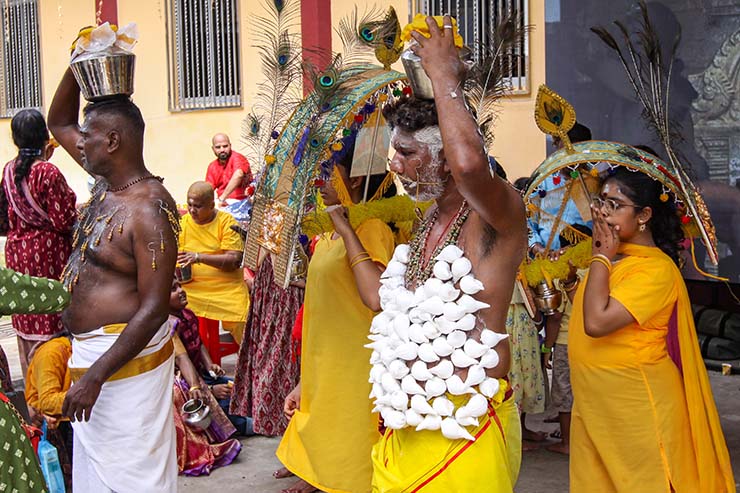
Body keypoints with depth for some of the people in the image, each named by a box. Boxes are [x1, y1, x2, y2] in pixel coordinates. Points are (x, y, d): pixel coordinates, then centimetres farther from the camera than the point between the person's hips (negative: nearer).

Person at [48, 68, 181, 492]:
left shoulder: (149, 210, -22)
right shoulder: (107, 182, 5)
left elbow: (154, 309, -25)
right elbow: (59, 121, 20)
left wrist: (95, 376, -25)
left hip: (126, 354, -9)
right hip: (89, 347, 10)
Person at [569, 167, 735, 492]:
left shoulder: (656, 268, -18)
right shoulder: (611, 257, 7)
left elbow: (596, 322, -28)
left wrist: (601, 258, -18)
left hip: (636, 407, -8)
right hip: (594, 404, 8)